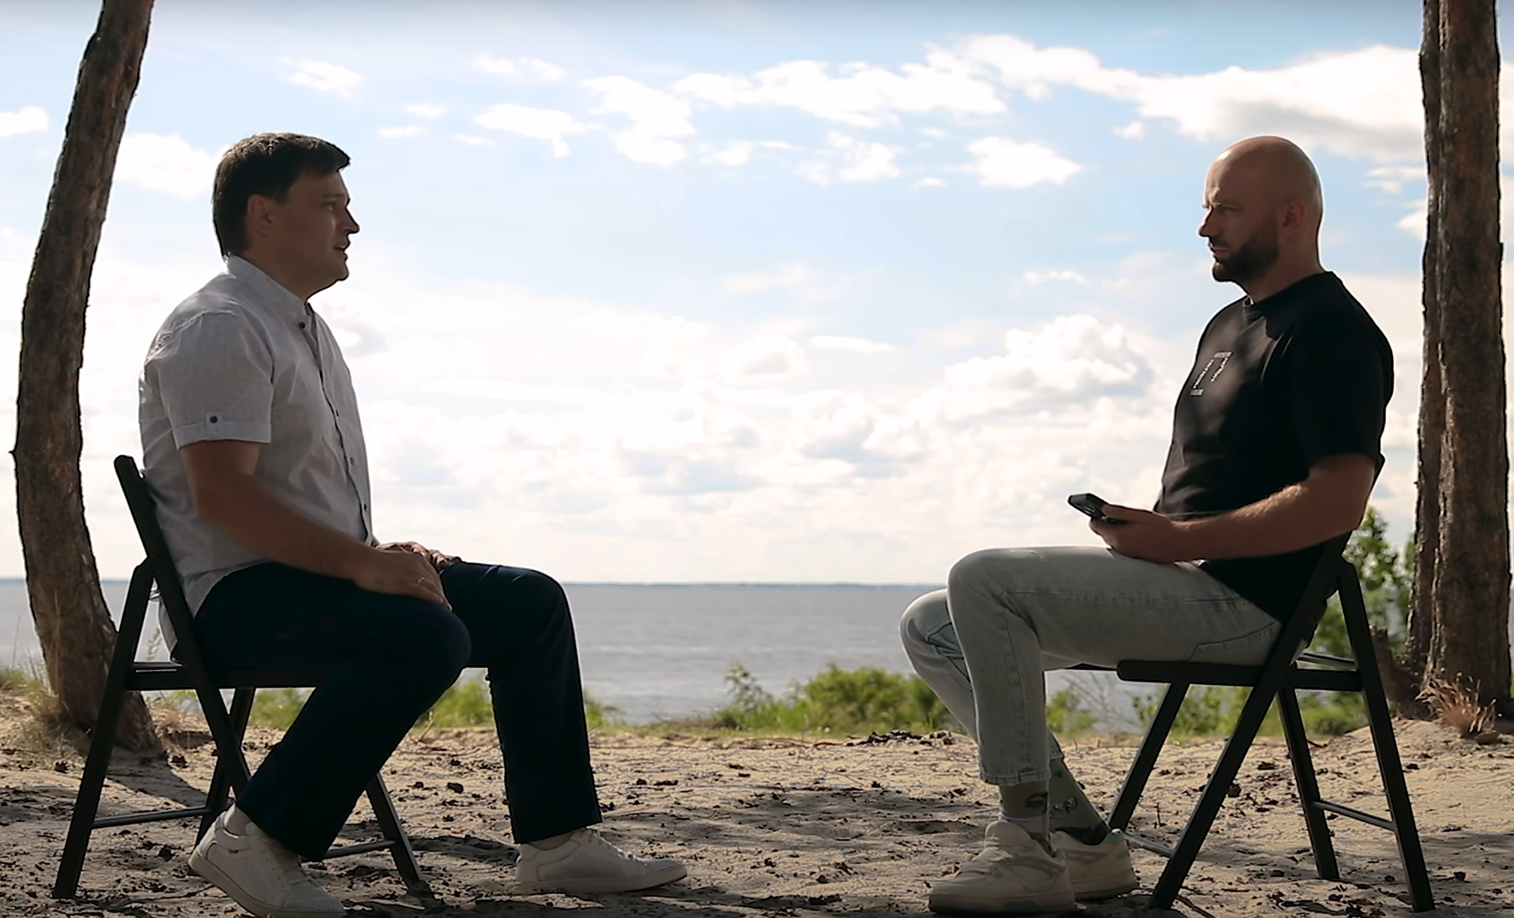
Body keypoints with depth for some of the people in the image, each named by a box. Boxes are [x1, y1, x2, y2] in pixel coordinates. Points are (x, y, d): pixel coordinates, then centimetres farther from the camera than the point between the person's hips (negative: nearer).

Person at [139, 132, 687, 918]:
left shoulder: (303, 325, 21)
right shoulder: (218, 328, -12)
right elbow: (221, 492, -24)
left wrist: (380, 553, 9)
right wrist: (361, 562, -27)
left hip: (317, 569, 10)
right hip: (238, 591, -10)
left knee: (529, 602, 2)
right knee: (426, 633, -34)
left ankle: (555, 841, 4)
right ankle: (256, 841, -25)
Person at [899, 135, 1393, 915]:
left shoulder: (1330, 331, -9)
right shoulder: (1230, 324, 22)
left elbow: (1338, 501, -21)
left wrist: (1179, 541, -20)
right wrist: (1144, 531, 8)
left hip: (1238, 600, -11)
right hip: (1180, 584, 11)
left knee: (983, 581, -25)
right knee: (931, 627, 3)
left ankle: (1028, 844, -21)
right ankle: (1081, 842, -1)